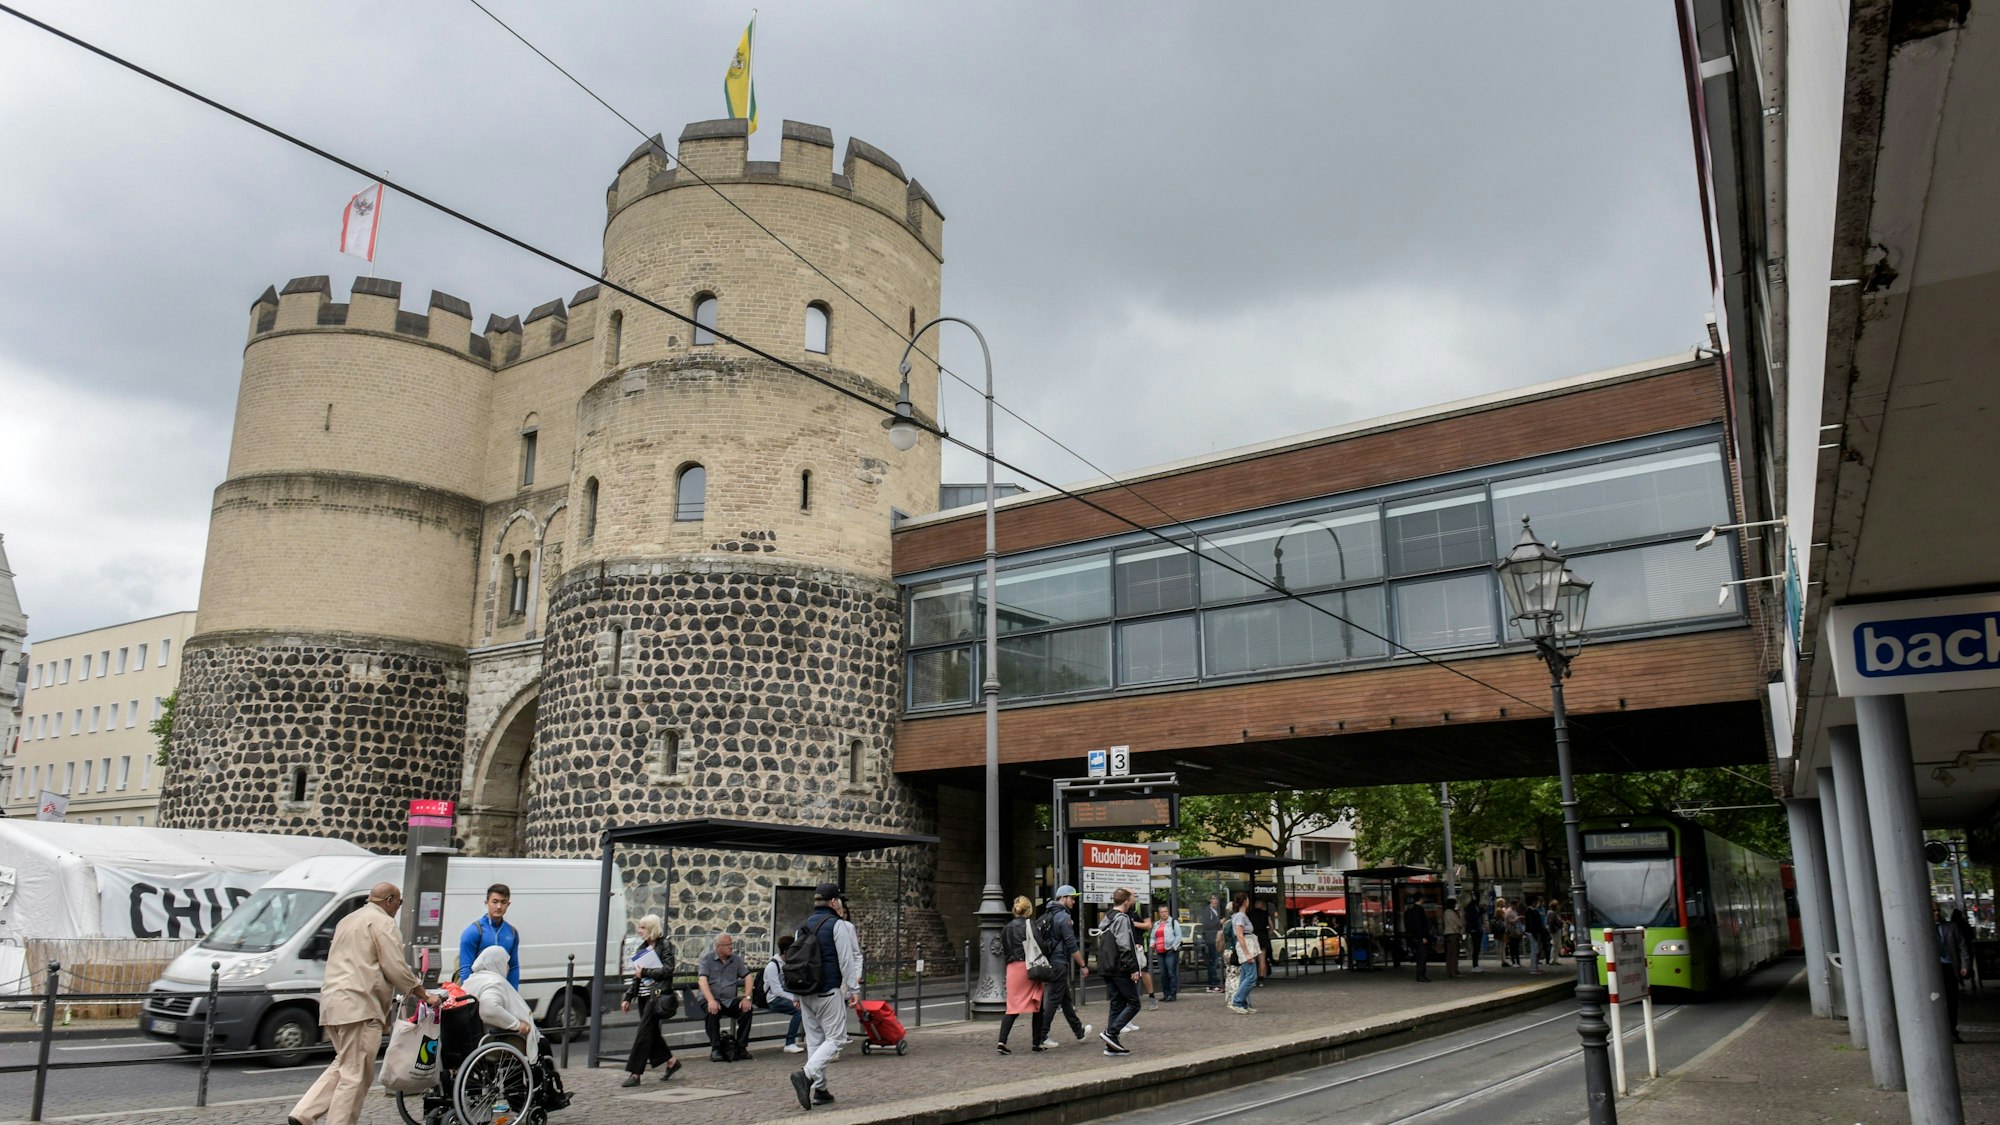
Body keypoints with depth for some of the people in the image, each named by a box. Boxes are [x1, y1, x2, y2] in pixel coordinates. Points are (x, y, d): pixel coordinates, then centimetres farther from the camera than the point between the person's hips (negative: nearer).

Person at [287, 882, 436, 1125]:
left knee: (344, 1066, 19)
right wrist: (422, 994, 2)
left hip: (332, 1000, 10)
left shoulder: (349, 920, 24)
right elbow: (396, 968, -11)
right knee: (356, 1074, -5)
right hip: (358, 1005, -10)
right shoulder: (383, 923, -6)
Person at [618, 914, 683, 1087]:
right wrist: (628, 998, 14)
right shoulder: (643, 948, 15)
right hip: (644, 995, 8)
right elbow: (637, 975, 18)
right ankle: (671, 1061, 24)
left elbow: (668, 969, -15)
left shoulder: (664, 946, -6)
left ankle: (635, 1073, -6)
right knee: (652, 1032, 10)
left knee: (644, 1033, -9)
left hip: (657, 994, -8)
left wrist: (645, 972, -13)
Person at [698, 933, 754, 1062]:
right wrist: (711, 1000, -28)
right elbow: (702, 980, -13)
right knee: (712, 1012, -36)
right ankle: (715, 1049, -21)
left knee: (747, 1009, -25)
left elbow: (747, 977, 7)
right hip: (712, 999, -3)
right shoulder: (707, 958, -1)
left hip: (730, 1000, 3)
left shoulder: (736, 959, 11)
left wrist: (747, 997, -11)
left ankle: (741, 1047, -13)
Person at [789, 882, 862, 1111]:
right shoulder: (837, 924, -8)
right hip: (829, 992, -7)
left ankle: (819, 1090, 13)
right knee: (835, 1037, -3)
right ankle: (806, 1074, -23)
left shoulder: (802, 927, 14)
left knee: (814, 1039, 12)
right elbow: (846, 960, -11)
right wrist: (854, 988, -5)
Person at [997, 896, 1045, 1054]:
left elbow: (1004, 949, 11)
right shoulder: (1032, 925, -7)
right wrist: (1046, 964, 3)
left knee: (1012, 1007, 7)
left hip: (1013, 968, 4)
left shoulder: (1007, 928, 7)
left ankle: (1002, 1041, -8)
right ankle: (1036, 1043, 14)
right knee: (1037, 1006, 10)